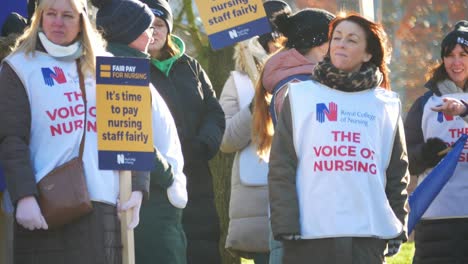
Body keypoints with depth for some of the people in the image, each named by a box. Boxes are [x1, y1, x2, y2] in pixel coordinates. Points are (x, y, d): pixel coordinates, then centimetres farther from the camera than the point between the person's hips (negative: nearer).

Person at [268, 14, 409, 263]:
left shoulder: (385, 105, 13)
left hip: (369, 234, 2)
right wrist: (286, 224, -6)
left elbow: (397, 170, 15)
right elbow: (281, 166, 2)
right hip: (310, 235, -2)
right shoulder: (301, 96, 7)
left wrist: (398, 226, 8)